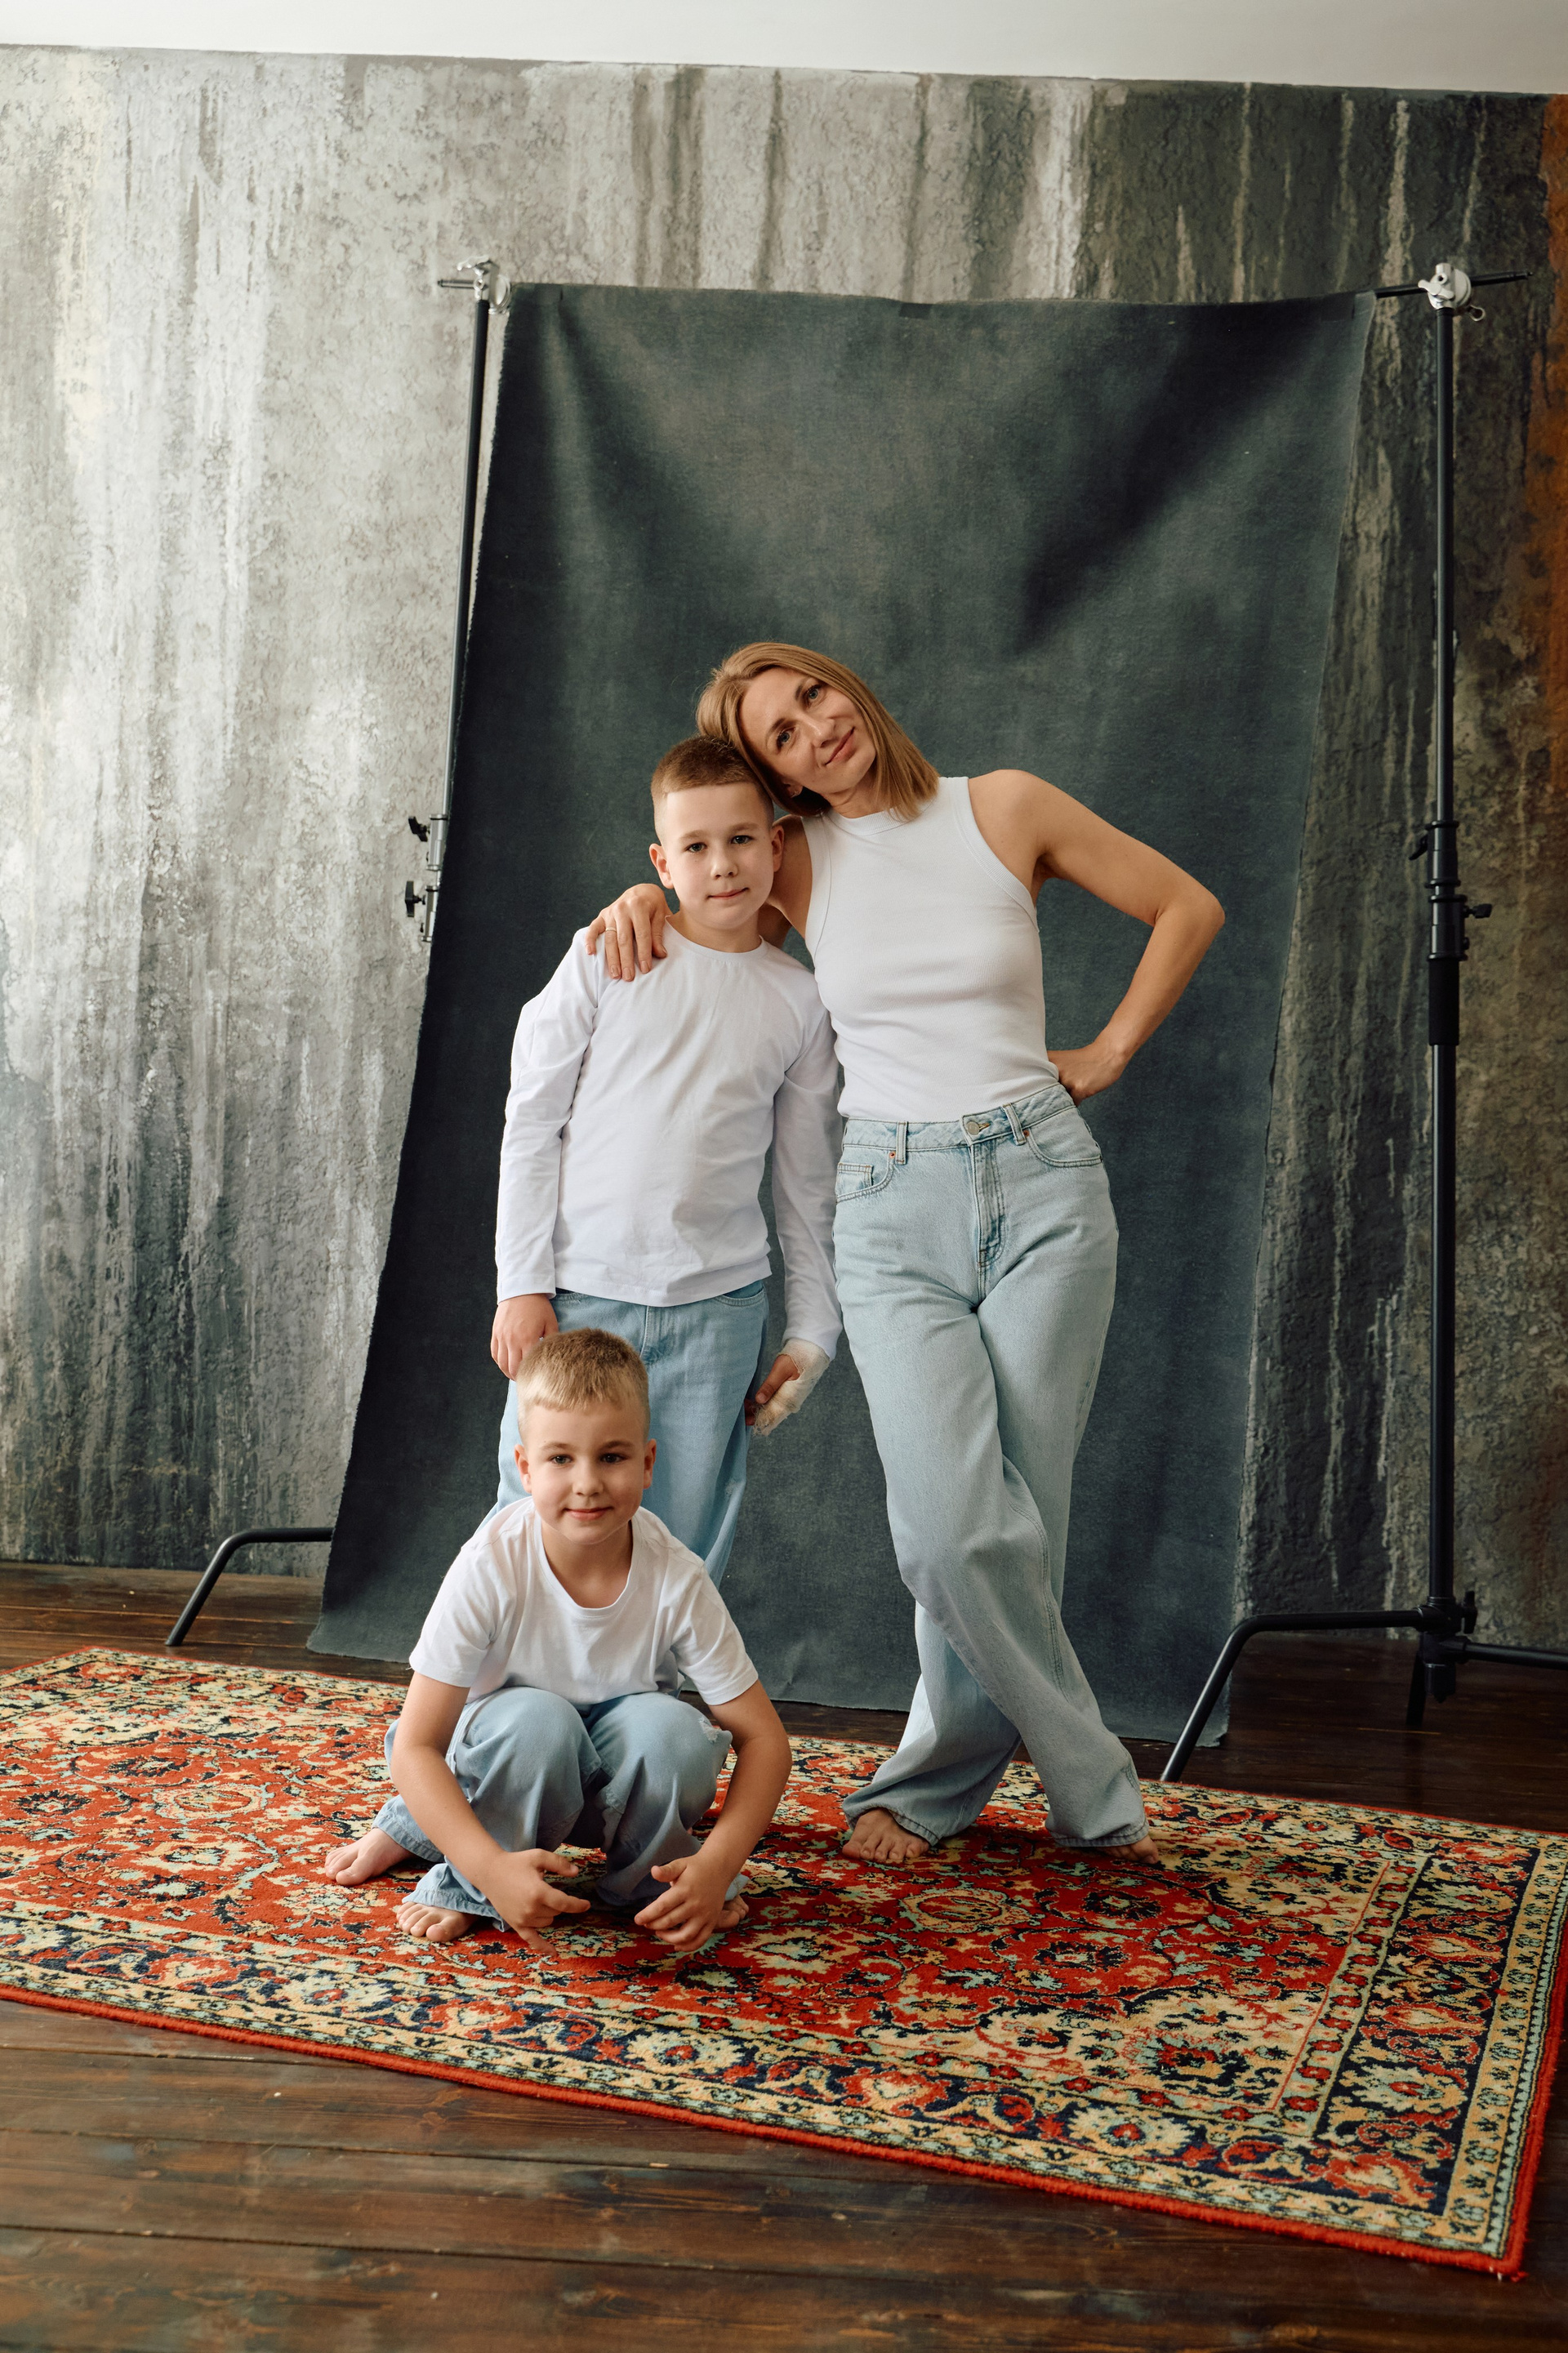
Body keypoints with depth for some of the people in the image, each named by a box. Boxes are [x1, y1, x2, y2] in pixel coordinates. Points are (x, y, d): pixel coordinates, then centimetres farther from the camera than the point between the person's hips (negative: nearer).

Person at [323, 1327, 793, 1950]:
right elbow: (414, 1748, -25)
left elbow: (762, 1738, -17)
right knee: (534, 1719, -35)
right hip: (513, 1765, -1)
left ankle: (652, 1880, -2)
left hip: (622, 1777, 1)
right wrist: (491, 1867, -40)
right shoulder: (491, 1567, -27)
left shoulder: (675, 1578, -23)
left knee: (671, 1727, -32)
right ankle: (469, 1887, -9)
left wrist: (715, 1866, -33)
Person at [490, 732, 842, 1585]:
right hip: (577, 1297, -1)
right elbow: (530, 1122, 2)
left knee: (684, 1560, 4)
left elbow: (807, 1185, 12)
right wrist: (522, 1285, -4)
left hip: (716, 1309, 1)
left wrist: (811, 1332, 10)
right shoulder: (605, 956, 1)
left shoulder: (799, 1001, 7)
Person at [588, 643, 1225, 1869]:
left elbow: (1189, 908, 10)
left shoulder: (1003, 806, 2)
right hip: (893, 1208, 0)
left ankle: (939, 1777, 19)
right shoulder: (800, 860, 6)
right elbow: (700, 888, 24)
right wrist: (643, 898, 1)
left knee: (1021, 1516, -1)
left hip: (1042, 1181, 0)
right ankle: (1097, 1788, 5)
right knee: (959, 1527, -14)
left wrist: (1107, 1053, 6)